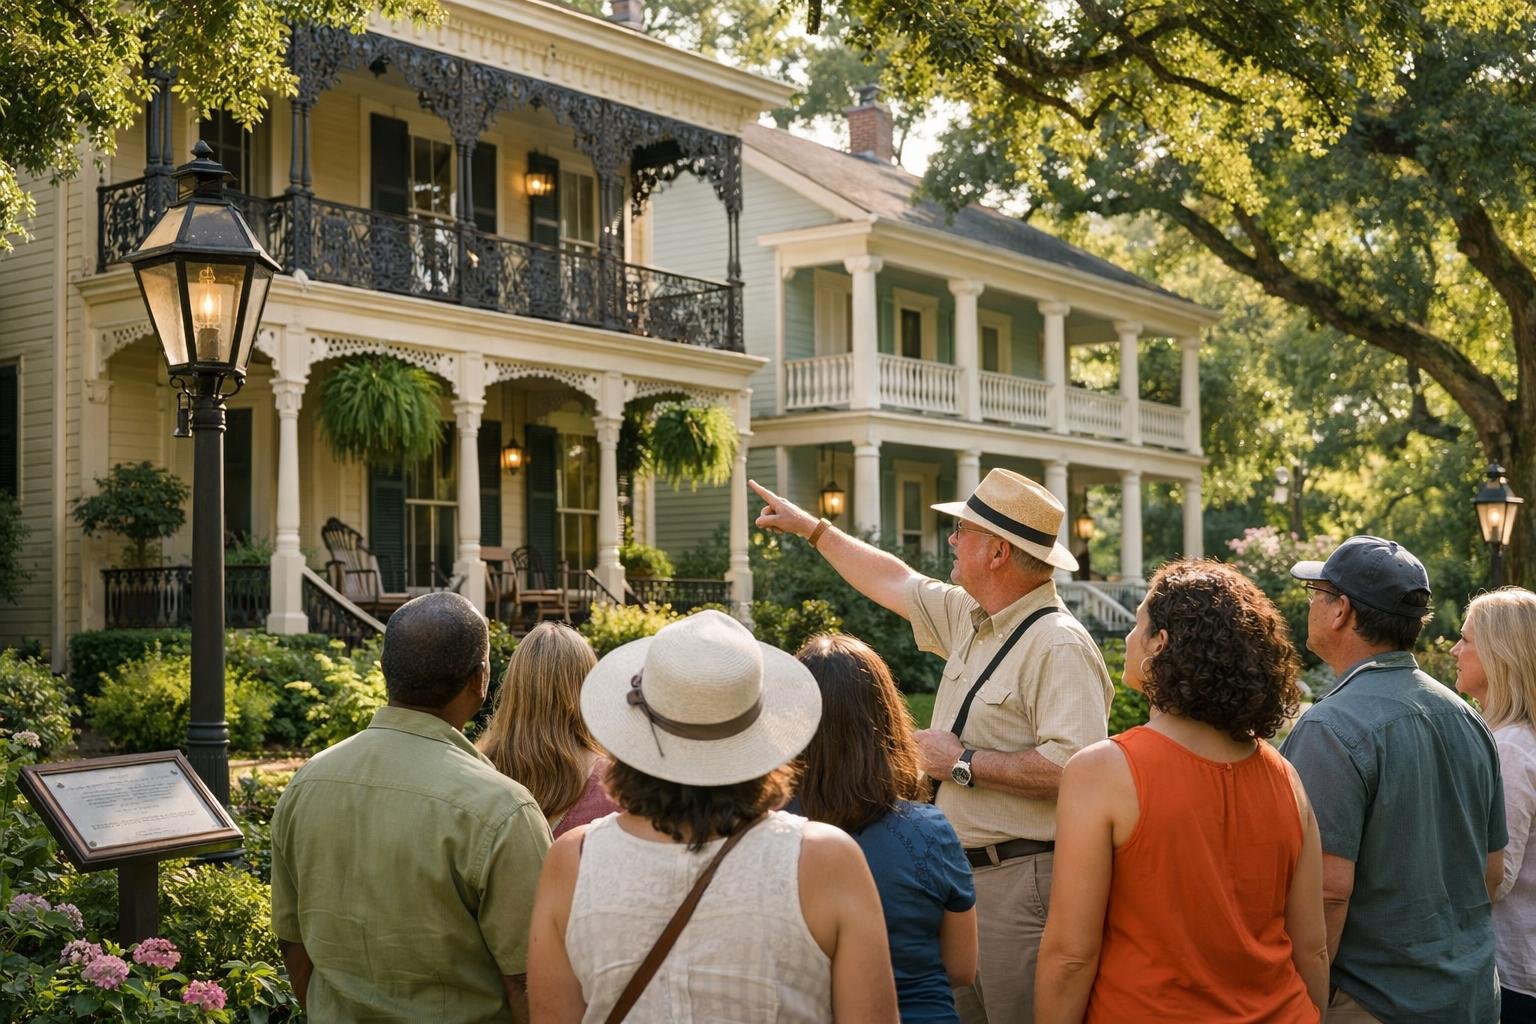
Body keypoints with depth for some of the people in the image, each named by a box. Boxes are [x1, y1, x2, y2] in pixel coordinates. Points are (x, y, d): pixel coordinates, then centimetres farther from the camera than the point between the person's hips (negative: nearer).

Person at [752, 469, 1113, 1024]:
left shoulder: (1059, 646, -19)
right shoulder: (970, 618, 11)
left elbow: (1071, 768, -30)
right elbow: (896, 583, 28)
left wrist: (963, 762, -19)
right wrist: (811, 528, 34)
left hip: (1023, 881, -9)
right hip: (963, 872, 9)